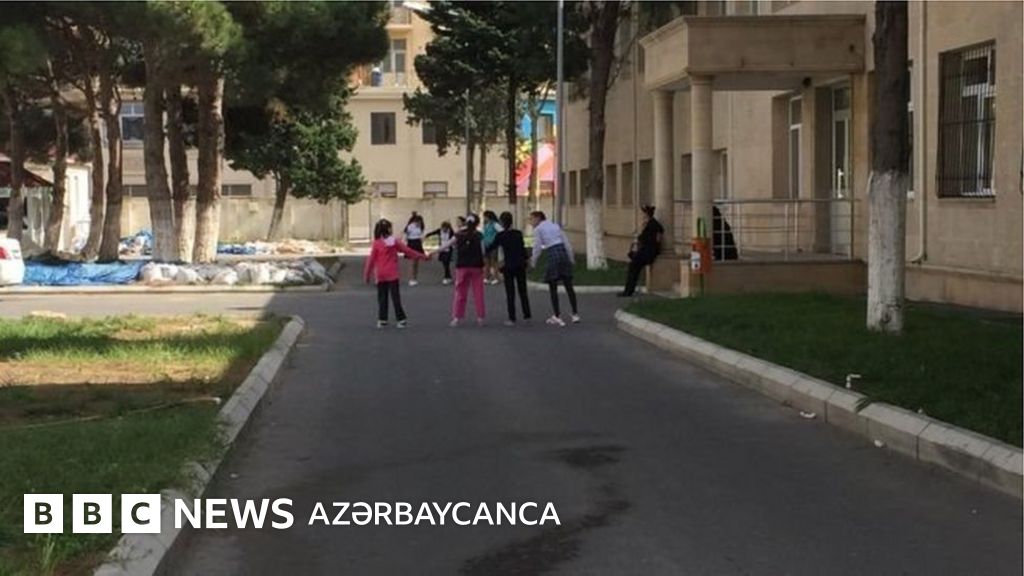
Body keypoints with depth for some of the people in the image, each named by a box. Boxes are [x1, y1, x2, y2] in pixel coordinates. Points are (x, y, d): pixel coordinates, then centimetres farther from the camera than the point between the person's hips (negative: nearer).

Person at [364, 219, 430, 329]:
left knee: (382, 298, 7)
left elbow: (371, 260, -5)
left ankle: (382, 320, 6)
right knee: (395, 297, 3)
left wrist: (367, 274, 3)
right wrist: (422, 256, 15)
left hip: (381, 276, -1)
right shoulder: (394, 241, -2)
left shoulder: (376, 243, -7)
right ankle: (401, 319, 0)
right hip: (393, 275, 1)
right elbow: (408, 251, 4)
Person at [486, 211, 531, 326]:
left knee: (510, 292, 2)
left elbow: (491, 248, -2)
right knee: (522, 290, 13)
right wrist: (526, 259, 21)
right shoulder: (518, 234, 1)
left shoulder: (500, 235, -9)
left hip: (508, 266, -3)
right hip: (520, 265, 3)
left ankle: (512, 319, 0)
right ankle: (527, 315, 15)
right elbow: (523, 248, 8)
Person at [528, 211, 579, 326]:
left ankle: (557, 317, 3)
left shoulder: (538, 229, 2)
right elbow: (566, 242, 15)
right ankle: (575, 314, 13)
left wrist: (533, 262, 12)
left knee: (553, 287, 4)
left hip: (552, 256, -5)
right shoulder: (556, 226, 17)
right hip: (563, 253, 5)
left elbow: (537, 247, -1)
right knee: (568, 286, 11)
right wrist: (571, 258, 20)